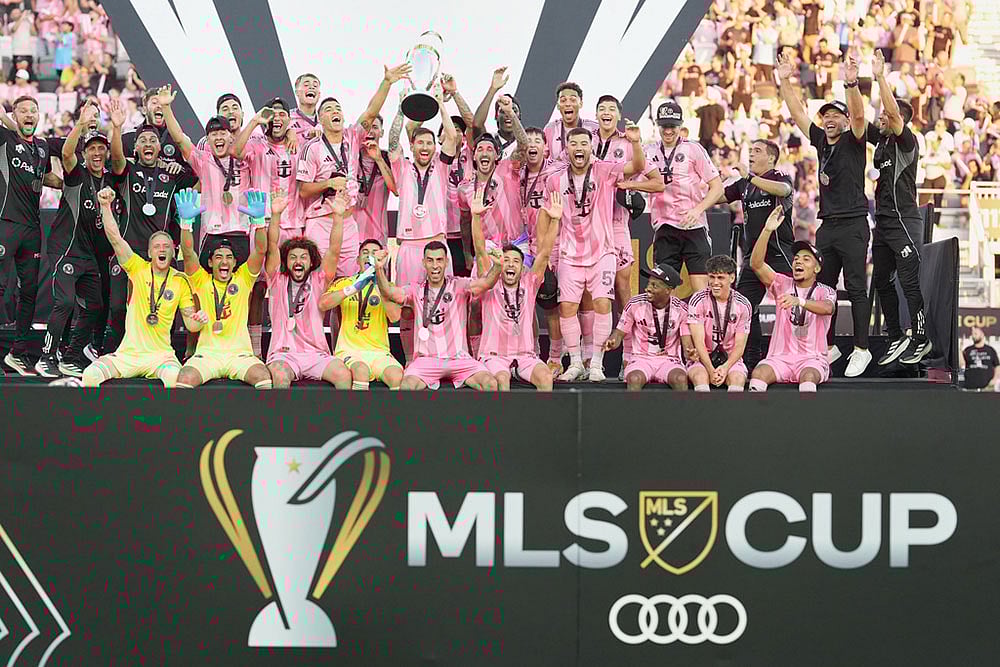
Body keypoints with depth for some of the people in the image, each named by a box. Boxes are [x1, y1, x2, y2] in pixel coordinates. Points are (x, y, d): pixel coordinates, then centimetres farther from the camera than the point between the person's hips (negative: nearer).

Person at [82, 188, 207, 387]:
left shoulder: (180, 280, 6)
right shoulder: (138, 268, 3)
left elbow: (190, 323, 10)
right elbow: (115, 239, -9)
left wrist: (198, 320, -14)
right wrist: (105, 206, -21)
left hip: (161, 354, -1)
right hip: (127, 353, 1)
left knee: (176, 378, -36)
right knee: (90, 375, -23)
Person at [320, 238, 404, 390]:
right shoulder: (344, 283, 11)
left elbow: (395, 317, -7)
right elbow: (323, 304, -9)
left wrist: (379, 285, -17)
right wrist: (353, 288, -20)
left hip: (379, 352, 2)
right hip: (349, 350, -2)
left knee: (397, 376, -30)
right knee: (361, 371, -35)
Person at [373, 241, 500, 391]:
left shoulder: (459, 286, 4)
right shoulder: (416, 290, 7)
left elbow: (485, 283, -12)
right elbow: (389, 292, -9)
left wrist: (497, 266, -34)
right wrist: (379, 269, -29)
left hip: (459, 358, 0)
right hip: (426, 359, 0)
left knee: (490, 383, -24)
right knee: (407, 386, -30)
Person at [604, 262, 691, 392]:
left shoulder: (681, 309, -1)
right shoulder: (635, 304, -1)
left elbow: (687, 343, -4)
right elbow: (620, 332, 5)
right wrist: (611, 343, -18)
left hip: (669, 360, 0)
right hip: (641, 358, 0)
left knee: (680, 379, -34)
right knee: (634, 379, -35)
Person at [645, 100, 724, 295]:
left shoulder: (693, 149, 1)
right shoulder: (650, 151, 10)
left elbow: (717, 187, 1)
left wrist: (698, 209, -14)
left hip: (694, 226, -3)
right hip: (664, 228, 3)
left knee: (701, 290, -7)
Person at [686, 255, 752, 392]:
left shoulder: (743, 305, -1)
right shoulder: (698, 301, -6)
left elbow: (739, 346, -2)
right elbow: (699, 342, -11)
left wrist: (725, 367, -21)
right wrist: (711, 370, -24)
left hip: (730, 359, 2)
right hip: (702, 358, -1)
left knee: (737, 378, -30)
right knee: (700, 376, -33)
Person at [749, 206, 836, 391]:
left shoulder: (825, 291, 4)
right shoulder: (783, 284, 11)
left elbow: (827, 308, -21)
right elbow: (756, 264, -4)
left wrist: (799, 301, -40)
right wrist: (767, 231, -16)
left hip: (813, 358, -2)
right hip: (780, 357, 2)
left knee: (808, 376, -36)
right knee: (758, 373, -29)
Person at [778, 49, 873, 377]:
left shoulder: (853, 140, -2)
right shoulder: (821, 141, 13)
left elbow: (858, 115, -21)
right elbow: (798, 113, 15)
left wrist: (851, 84, -36)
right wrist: (784, 81, 8)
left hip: (853, 225, -7)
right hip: (827, 225, 7)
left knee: (856, 289, -4)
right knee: (823, 287, 8)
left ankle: (862, 350, -1)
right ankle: (828, 347, 17)